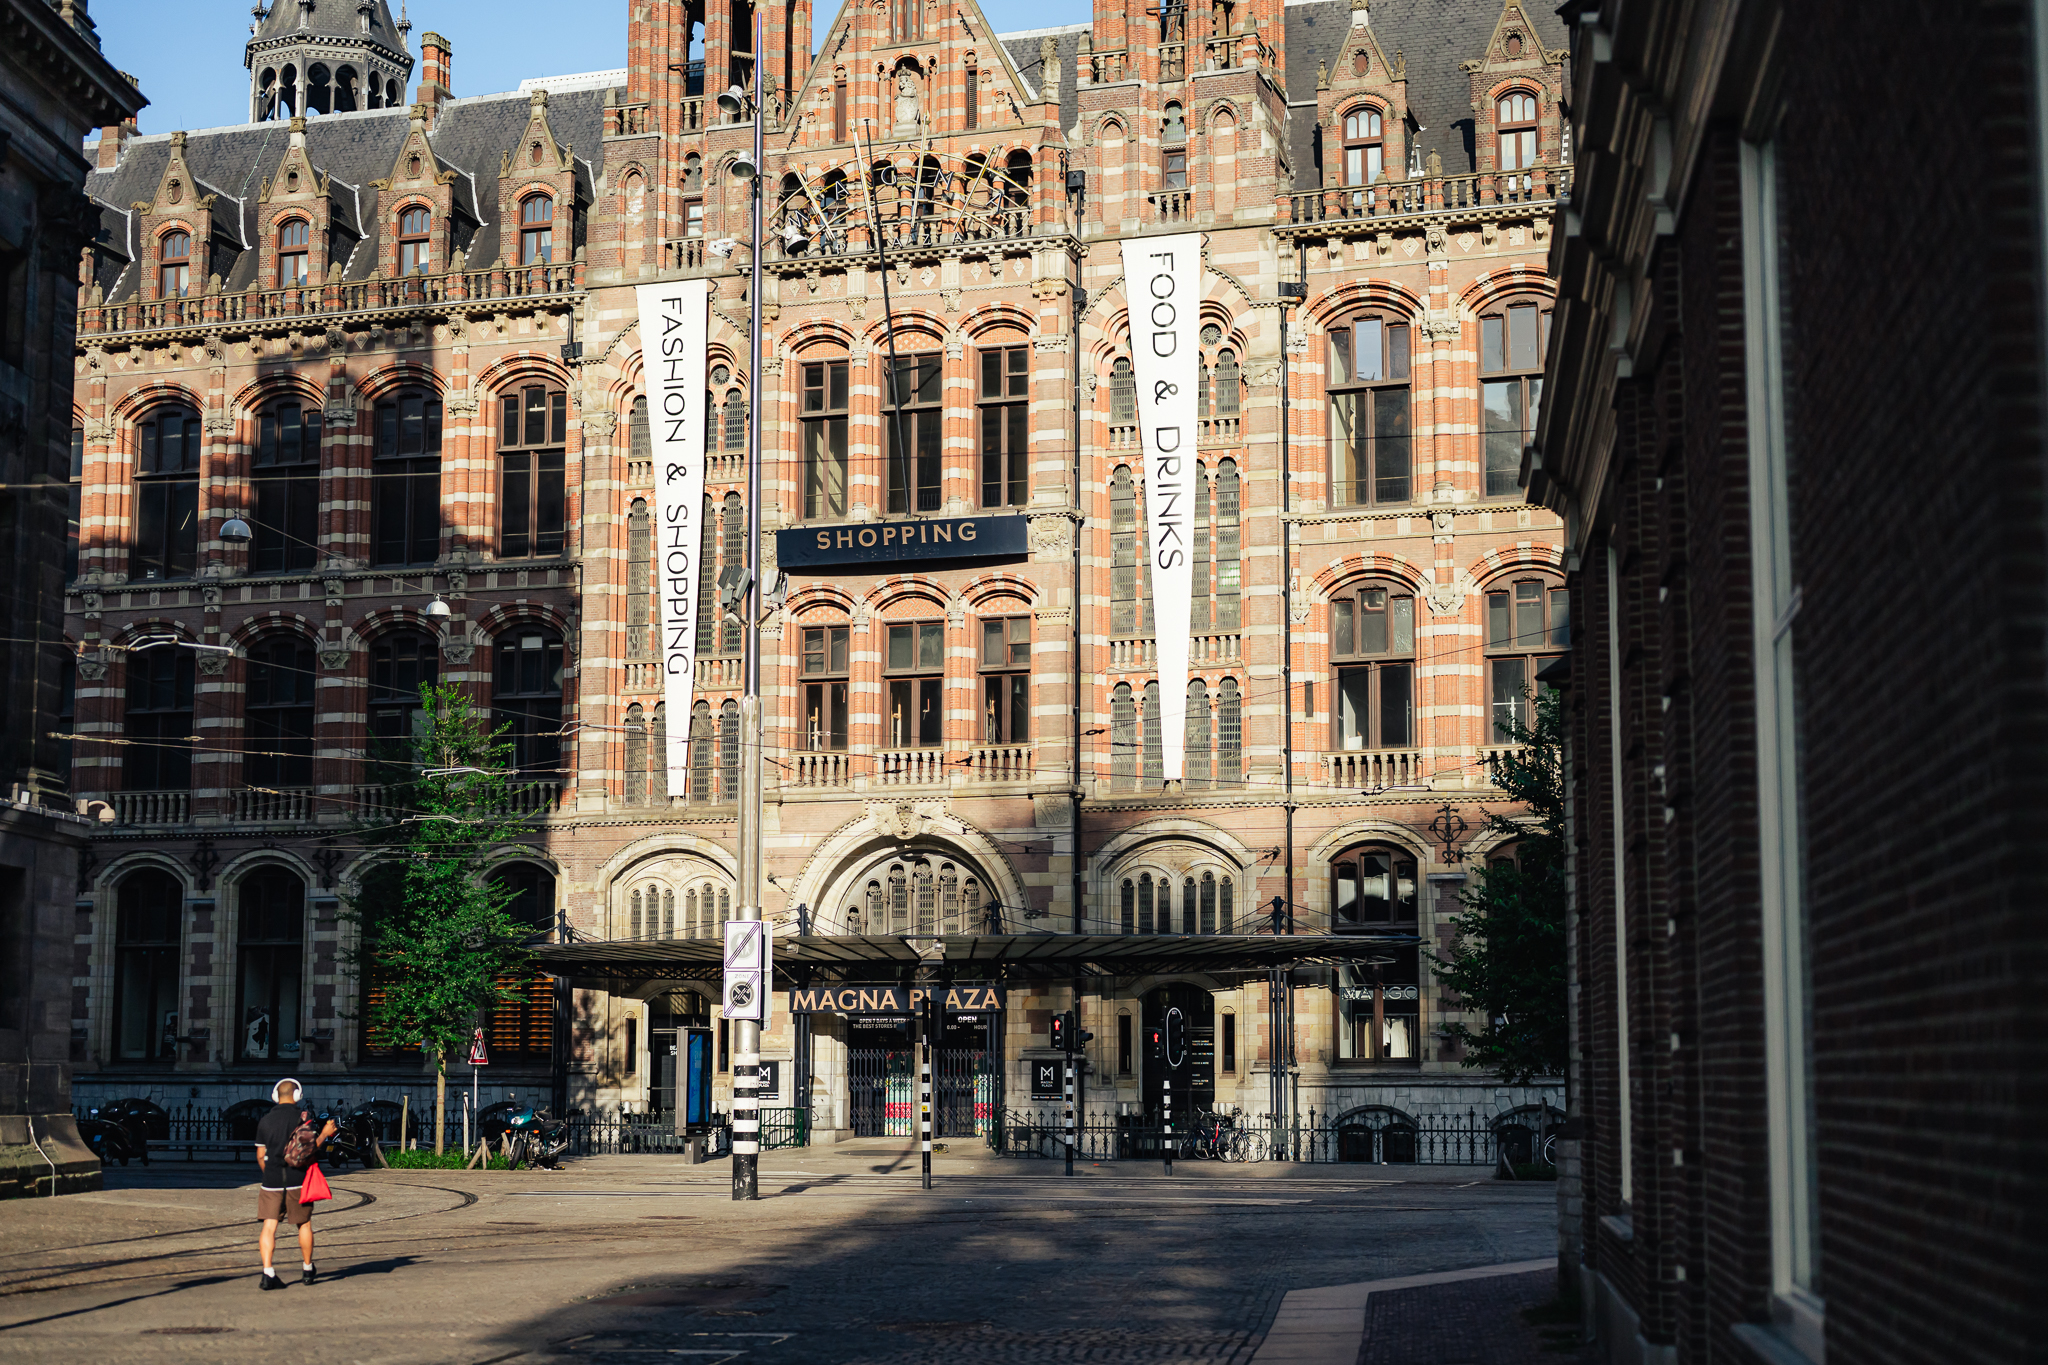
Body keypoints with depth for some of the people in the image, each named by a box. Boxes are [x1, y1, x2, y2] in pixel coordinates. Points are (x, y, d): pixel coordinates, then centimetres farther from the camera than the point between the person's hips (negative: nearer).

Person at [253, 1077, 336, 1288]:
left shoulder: (265, 1120, 4)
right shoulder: (302, 1117, -4)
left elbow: (260, 1155, 7)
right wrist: (324, 1134, 7)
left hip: (271, 1182, 1)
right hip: (297, 1180, -1)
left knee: (269, 1226, 0)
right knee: (304, 1224, 13)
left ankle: (267, 1272, -14)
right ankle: (307, 1272, 22)